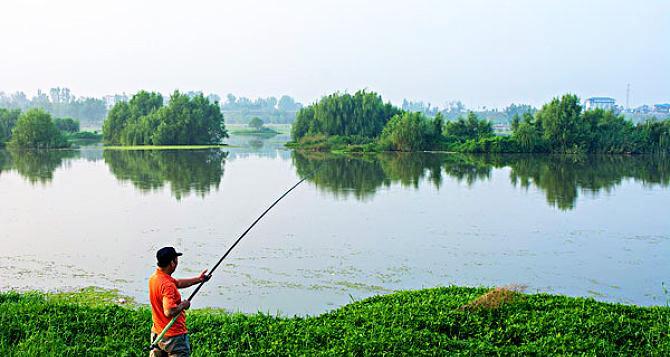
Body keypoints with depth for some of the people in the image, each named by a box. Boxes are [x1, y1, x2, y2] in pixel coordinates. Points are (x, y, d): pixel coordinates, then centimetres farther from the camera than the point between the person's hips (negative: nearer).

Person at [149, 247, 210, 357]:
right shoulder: (167, 285, -26)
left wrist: (198, 279, 18)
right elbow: (169, 312, -32)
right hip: (174, 336, -9)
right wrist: (183, 305, -15)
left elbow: (178, 283, 19)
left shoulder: (154, 277, 4)